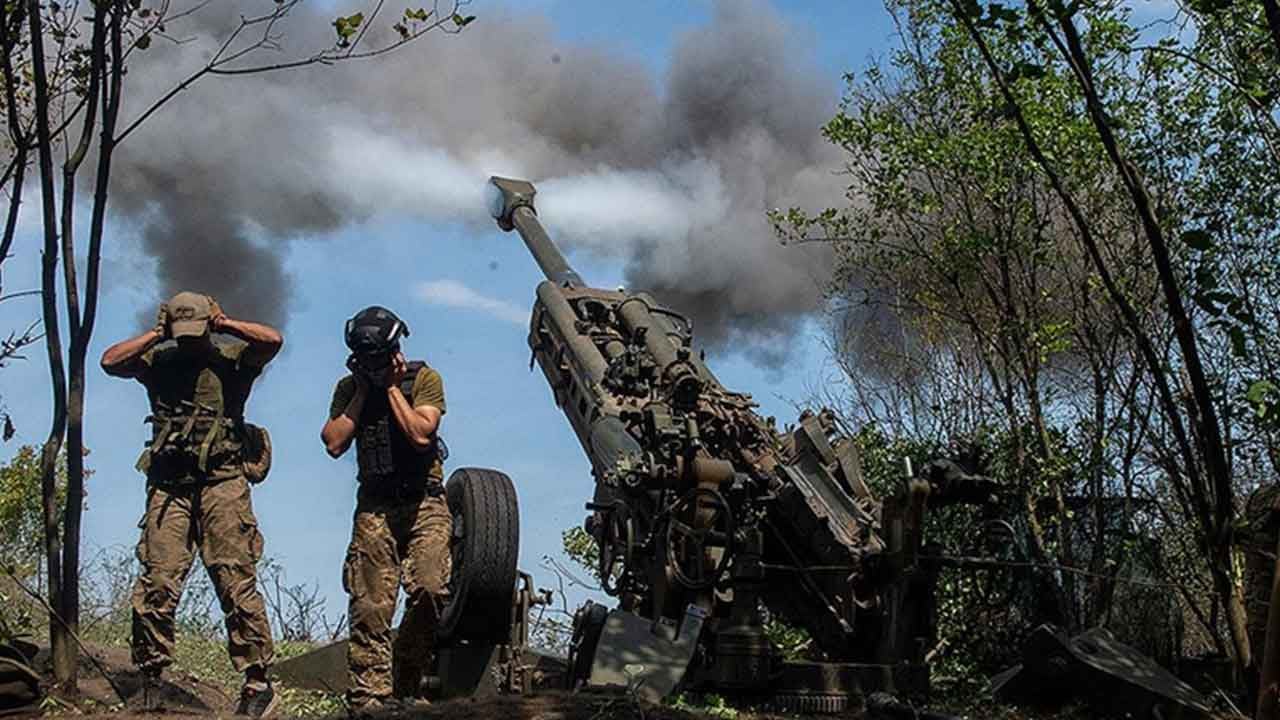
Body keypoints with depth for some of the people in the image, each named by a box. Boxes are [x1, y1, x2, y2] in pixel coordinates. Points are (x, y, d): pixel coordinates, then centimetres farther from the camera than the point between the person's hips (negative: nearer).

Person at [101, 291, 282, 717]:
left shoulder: (230, 359, 8)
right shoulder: (158, 362, 16)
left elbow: (273, 340, -9)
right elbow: (110, 361, 3)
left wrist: (224, 324, 0)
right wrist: (156, 334, 5)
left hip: (222, 481, -3)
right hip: (169, 486, 3)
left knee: (234, 579, -8)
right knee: (158, 582, -4)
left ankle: (257, 680, -6)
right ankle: (150, 678, 5)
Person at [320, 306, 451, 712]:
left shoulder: (424, 379, 1)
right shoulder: (350, 387, 10)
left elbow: (421, 435, -14)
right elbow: (334, 443, -3)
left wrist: (392, 388, -7)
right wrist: (363, 391, -1)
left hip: (424, 503, -2)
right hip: (375, 507, 2)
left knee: (430, 589, -19)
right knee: (370, 608, -5)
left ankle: (404, 686, -2)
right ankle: (369, 699, -3)